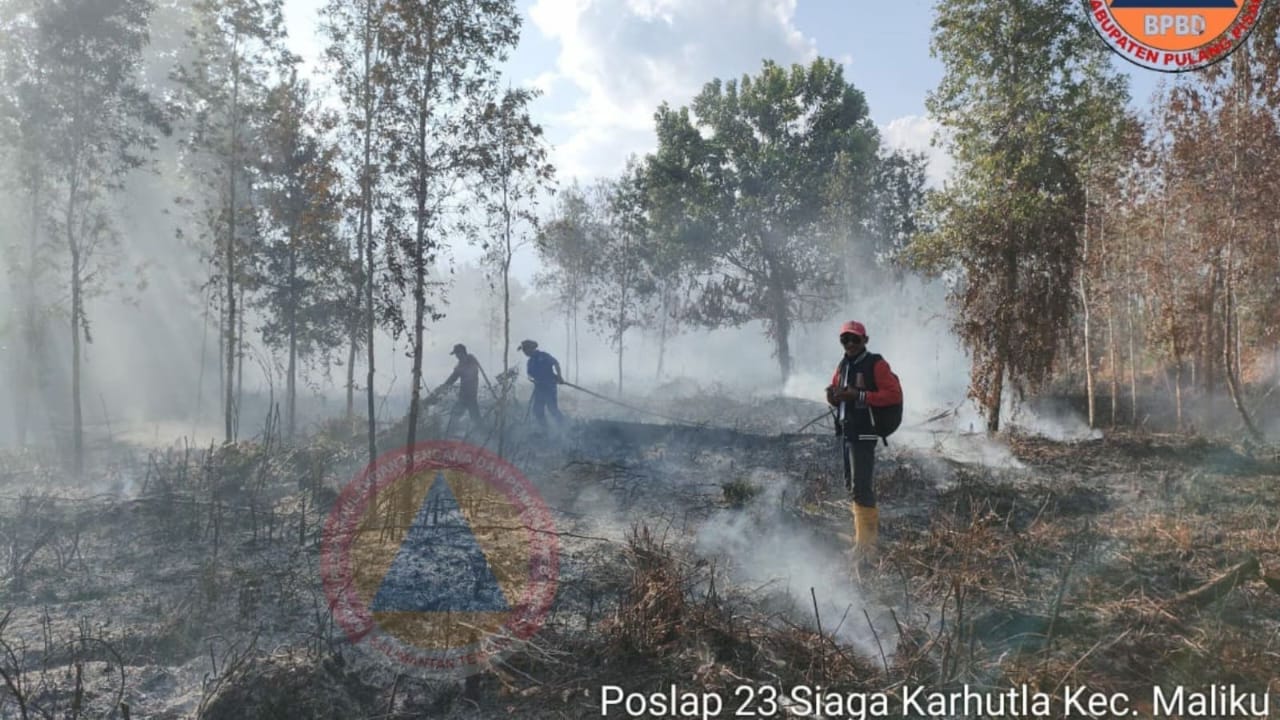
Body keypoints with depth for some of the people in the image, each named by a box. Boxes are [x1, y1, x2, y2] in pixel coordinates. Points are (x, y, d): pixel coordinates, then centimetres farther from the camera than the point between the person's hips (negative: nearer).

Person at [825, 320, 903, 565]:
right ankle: (872, 526, 33)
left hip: (864, 432, -8)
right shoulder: (843, 365, 16)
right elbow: (835, 394, 24)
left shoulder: (876, 364, -7)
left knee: (861, 486, -10)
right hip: (846, 431, 8)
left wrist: (859, 395, -21)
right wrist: (833, 395, -1)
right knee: (851, 484, 16)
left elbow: (894, 395, -15)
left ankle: (866, 543, -4)